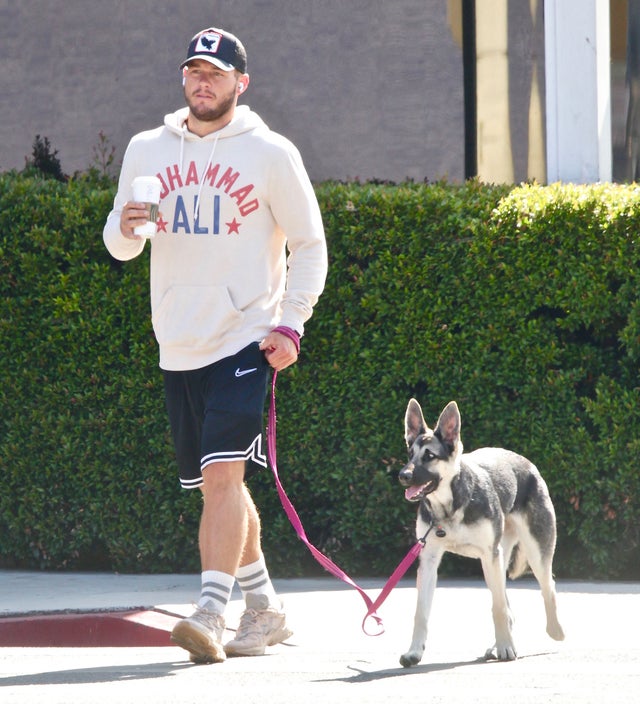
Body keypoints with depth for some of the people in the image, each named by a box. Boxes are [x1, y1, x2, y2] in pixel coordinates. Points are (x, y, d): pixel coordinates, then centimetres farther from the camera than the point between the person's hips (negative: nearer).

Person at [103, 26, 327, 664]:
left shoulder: (271, 154, -1)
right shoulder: (147, 150, 9)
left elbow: (309, 245, 4)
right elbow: (118, 244, 14)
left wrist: (291, 324, -7)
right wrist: (127, 226, -10)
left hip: (243, 341, -5)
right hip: (177, 346, 5)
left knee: (223, 473, -18)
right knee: (215, 484, 10)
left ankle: (210, 615, -23)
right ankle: (264, 610, 23)